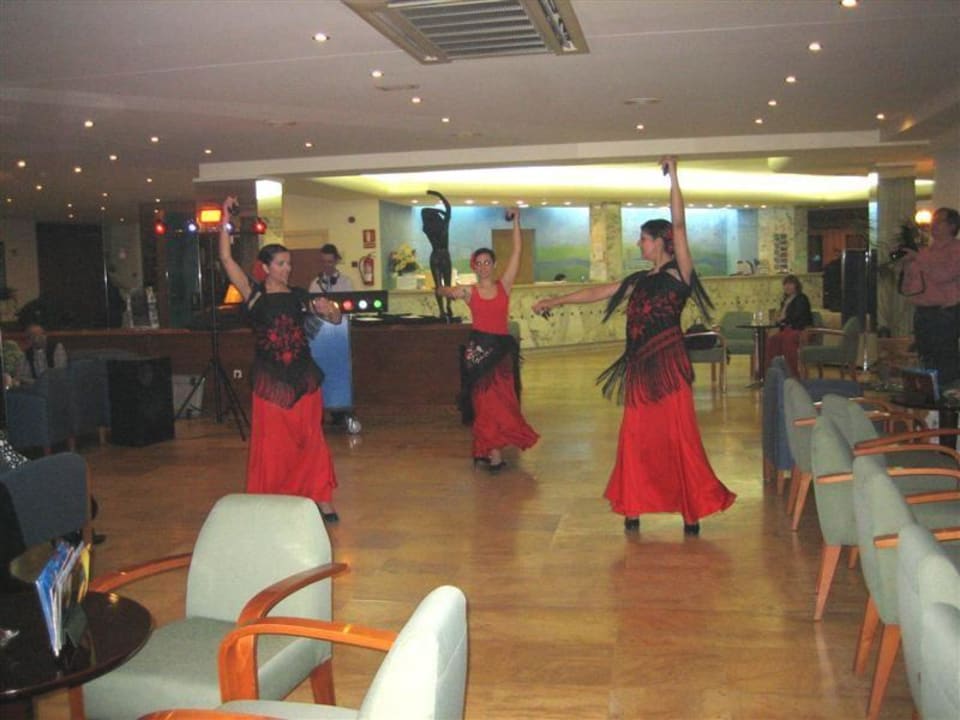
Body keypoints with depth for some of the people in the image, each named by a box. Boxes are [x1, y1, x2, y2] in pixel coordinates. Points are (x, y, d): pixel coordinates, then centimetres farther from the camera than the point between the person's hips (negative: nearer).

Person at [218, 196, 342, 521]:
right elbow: (226, 259, -11)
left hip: (304, 376, 3)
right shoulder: (255, 294, -2)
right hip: (270, 379, -2)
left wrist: (329, 309, -14)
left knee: (310, 441, 7)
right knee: (271, 445, 2)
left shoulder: (299, 295, 6)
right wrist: (225, 220, -15)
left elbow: (336, 320, 8)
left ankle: (321, 500, 14)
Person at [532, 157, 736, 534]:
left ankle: (692, 510, 6)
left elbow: (679, 226, -14)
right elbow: (595, 292, 22)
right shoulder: (638, 281, 16)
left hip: (668, 366, -6)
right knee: (637, 438, 7)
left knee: (679, 438, -3)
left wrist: (673, 178, -16)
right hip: (640, 368, 6)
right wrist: (555, 301, 24)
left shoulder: (679, 273, -3)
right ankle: (634, 507, 15)